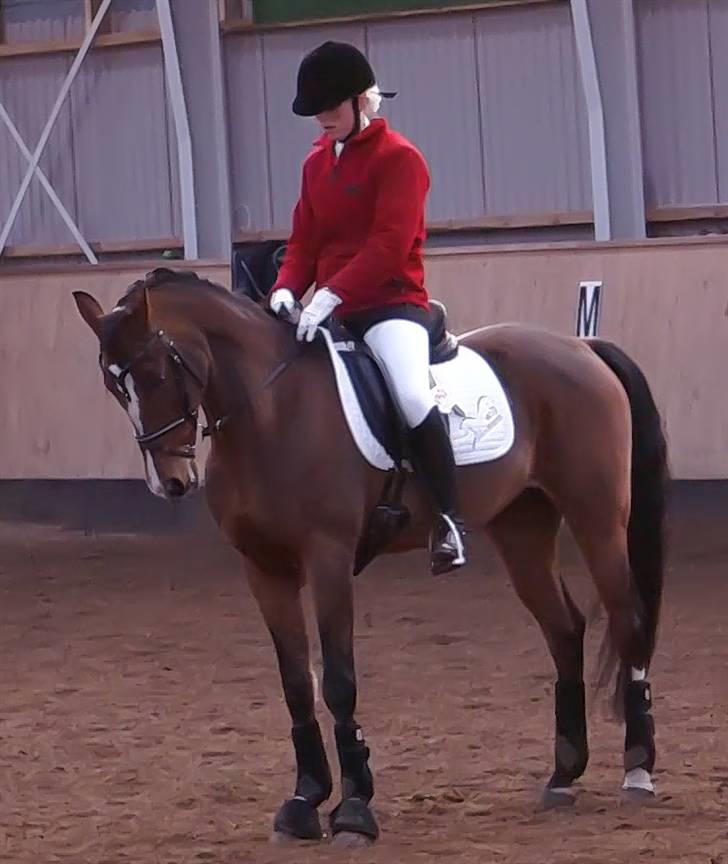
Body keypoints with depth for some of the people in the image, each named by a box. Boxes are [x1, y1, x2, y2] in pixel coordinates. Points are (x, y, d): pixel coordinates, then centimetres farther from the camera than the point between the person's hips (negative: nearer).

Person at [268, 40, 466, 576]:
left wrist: (331, 293, -29)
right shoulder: (317, 163, 15)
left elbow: (389, 244, -19)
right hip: (332, 309, 8)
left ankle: (448, 520, -22)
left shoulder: (400, 158, -8)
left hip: (392, 304, -8)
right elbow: (304, 242, 13)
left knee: (413, 396, -32)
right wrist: (288, 289, -8)